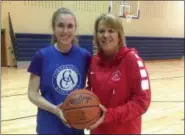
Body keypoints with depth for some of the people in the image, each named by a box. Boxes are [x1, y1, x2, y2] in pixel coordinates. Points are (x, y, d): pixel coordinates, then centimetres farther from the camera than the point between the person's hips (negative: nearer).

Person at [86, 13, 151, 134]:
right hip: (98, 131, 5)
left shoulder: (132, 59, -15)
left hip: (125, 131, -5)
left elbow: (142, 100, -19)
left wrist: (110, 115, -25)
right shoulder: (95, 61, 0)